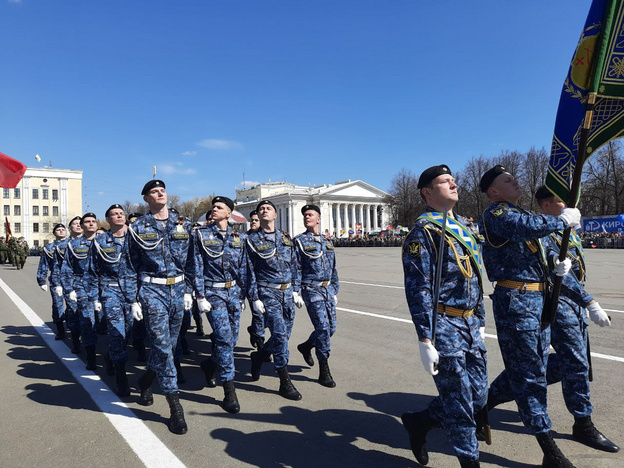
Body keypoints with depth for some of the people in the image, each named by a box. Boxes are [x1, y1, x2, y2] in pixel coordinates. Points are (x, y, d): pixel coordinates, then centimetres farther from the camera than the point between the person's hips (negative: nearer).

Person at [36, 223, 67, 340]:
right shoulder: (49, 248, 11)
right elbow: (43, 266, 13)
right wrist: (42, 281, 7)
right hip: (55, 281, 0)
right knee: (57, 305, 0)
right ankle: (60, 331, 11)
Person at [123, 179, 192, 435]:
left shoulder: (183, 224, 8)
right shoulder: (137, 228, 0)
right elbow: (130, 267, 2)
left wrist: (188, 290, 8)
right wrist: (133, 299, -3)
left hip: (177, 290, 4)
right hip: (152, 291, -4)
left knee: (169, 344, 14)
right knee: (162, 345, -7)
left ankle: (145, 382, 41)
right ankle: (175, 407, 2)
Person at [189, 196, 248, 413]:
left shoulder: (238, 238, 8)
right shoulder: (201, 234, -1)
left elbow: (243, 268, 11)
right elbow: (197, 267, -4)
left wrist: (242, 295, 8)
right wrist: (200, 296, -10)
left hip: (234, 292, 4)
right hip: (213, 292, -4)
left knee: (232, 338, 9)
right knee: (224, 337, -13)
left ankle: (210, 364, 40)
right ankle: (229, 390, -4)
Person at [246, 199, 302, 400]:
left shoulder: (286, 238, 12)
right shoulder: (252, 240, -1)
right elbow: (250, 271, -3)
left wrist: (296, 290, 11)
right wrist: (254, 297, -8)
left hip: (287, 293, 5)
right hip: (268, 293, -5)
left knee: (284, 335, 9)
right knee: (280, 333, -11)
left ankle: (258, 356, 36)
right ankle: (285, 382, 1)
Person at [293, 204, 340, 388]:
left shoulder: (327, 242, 14)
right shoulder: (300, 241, -2)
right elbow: (295, 269, -5)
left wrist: (335, 291, 16)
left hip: (328, 289, 6)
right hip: (312, 289, -6)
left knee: (331, 327, 8)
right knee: (322, 326, -11)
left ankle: (306, 346, 36)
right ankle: (324, 371, 0)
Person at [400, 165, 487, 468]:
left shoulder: (465, 227, 13)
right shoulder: (423, 231, -12)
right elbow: (417, 289, -17)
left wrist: (479, 323, 20)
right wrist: (425, 340, -19)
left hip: (469, 324, 8)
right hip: (444, 326, -8)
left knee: (478, 396, 14)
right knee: (458, 400, 4)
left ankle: (418, 423, 33)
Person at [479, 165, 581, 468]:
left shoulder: (519, 213, 20)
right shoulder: (496, 214, -9)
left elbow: (542, 246, 19)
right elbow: (529, 227, -28)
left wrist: (557, 262, -2)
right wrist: (564, 219, -13)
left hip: (538, 298, 10)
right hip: (516, 300, -10)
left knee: (532, 366, 18)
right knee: (529, 373, -2)